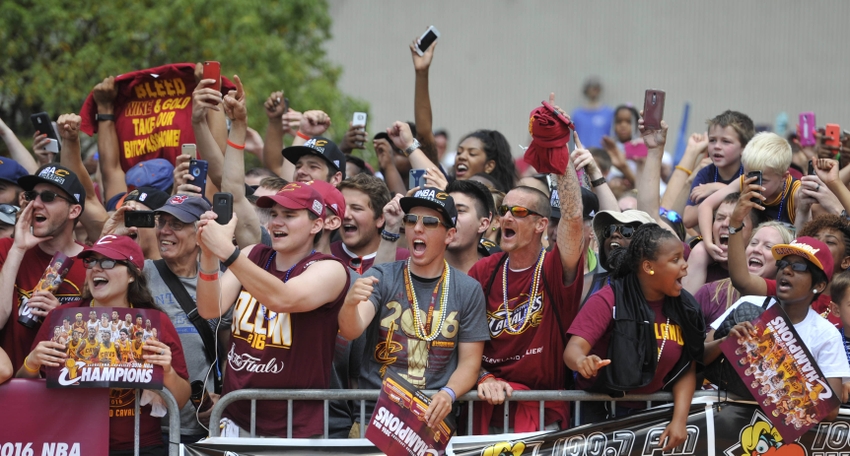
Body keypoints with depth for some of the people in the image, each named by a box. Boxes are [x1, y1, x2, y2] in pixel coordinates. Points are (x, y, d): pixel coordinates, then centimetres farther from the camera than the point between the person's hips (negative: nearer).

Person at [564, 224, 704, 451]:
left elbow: (687, 370, -1)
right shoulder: (608, 300, -17)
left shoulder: (684, 306, -4)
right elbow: (574, 349, -27)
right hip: (599, 411, -3)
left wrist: (679, 420, -15)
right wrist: (583, 362, -51)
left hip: (649, 412, 3)